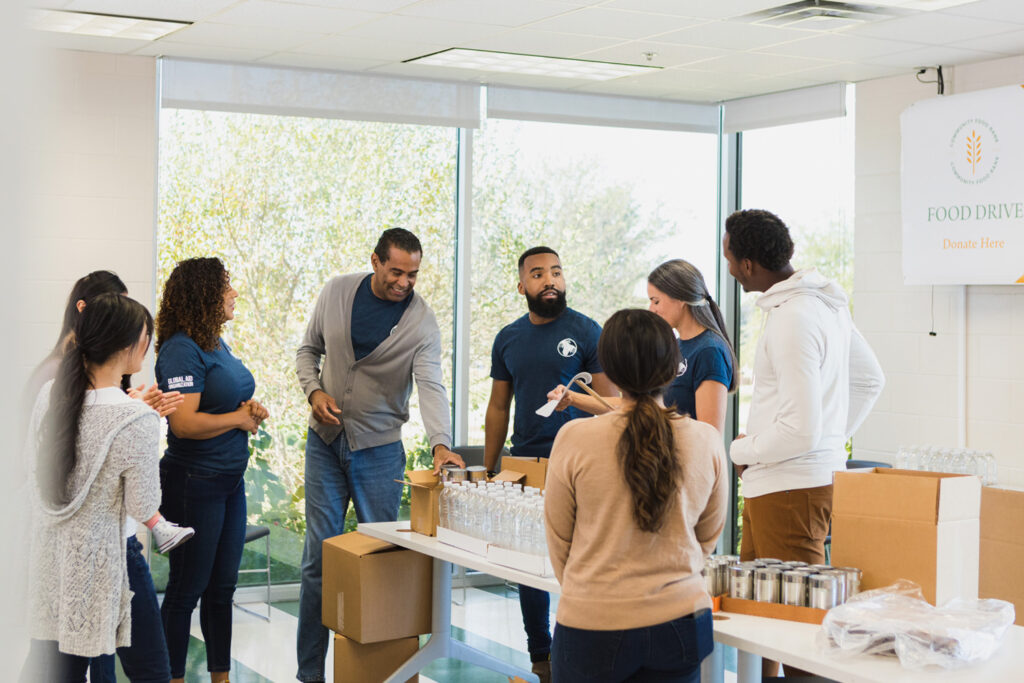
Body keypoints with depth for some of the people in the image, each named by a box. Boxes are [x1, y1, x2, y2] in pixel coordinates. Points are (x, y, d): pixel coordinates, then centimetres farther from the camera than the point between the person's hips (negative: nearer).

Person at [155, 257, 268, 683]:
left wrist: (252, 410, 2)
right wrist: (239, 419, -12)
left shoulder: (218, 344, 11)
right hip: (194, 483, -9)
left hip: (230, 479, 9)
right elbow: (185, 423, -25)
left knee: (223, 586, 16)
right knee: (187, 590, 2)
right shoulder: (182, 350, -17)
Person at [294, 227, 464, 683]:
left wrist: (440, 443, -38)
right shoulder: (336, 292, -1)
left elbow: (430, 385, -22)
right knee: (319, 555, 2)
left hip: (379, 448, -1)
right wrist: (314, 391, -9)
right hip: (325, 440, 2)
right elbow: (309, 350, 10)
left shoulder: (421, 321, -10)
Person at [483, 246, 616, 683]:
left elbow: (608, 402, -3)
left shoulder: (586, 332, -2)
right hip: (524, 465, 4)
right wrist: (487, 472, 12)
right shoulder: (508, 339, 12)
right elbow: (498, 407, 17)